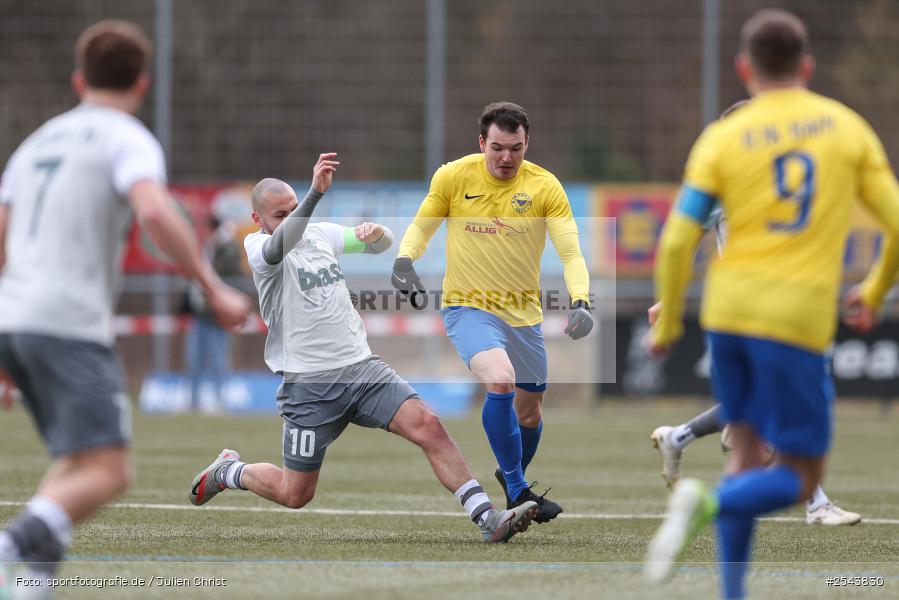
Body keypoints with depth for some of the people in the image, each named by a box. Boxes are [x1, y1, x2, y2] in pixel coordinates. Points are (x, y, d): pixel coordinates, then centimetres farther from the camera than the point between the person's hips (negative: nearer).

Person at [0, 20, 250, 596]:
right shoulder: (129, 140, 0)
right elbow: (155, 211, -21)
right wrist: (215, 289, -15)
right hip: (72, 326, -8)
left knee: (78, 464, 17)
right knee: (106, 474, -12)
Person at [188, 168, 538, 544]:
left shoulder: (321, 233, 12)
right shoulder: (256, 245, -6)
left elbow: (382, 245, 19)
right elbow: (279, 245, -30)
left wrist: (376, 233, -8)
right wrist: (315, 193, -46)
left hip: (361, 366, 4)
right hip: (308, 383, -4)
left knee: (428, 427, -18)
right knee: (295, 496, 3)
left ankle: (487, 519, -21)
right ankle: (227, 472, 32)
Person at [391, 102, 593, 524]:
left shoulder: (545, 187, -9)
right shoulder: (453, 177, -9)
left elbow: (570, 252, -14)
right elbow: (421, 226, 5)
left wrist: (580, 302, -31)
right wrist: (404, 261, -15)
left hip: (524, 313, 3)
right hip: (469, 307, -3)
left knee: (529, 412, 13)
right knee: (501, 380, -29)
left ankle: (513, 474, 47)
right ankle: (517, 491, -17)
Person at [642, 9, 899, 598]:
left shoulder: (723, 138, 4)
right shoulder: (848, 127, 6)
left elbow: (678, 241, -3)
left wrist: (667, 324, 10)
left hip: (729, 308, 3)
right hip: (800, 318, -2)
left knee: (749, 455, 16)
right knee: (801, 478, 4)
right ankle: (709, 503, -24)